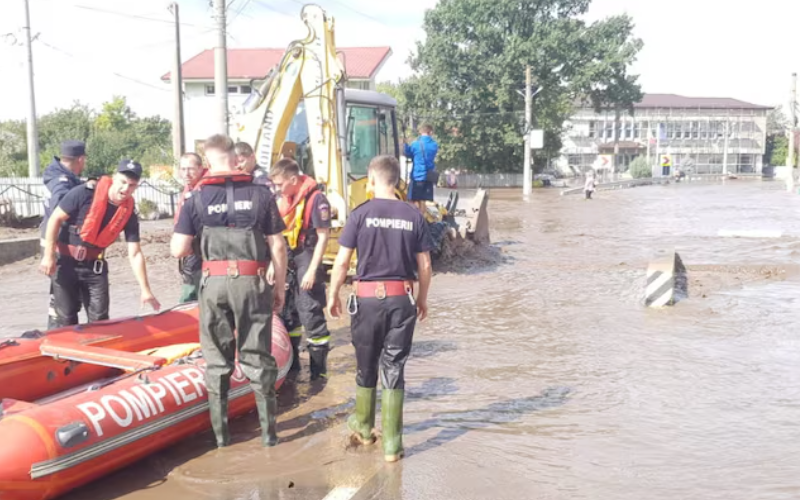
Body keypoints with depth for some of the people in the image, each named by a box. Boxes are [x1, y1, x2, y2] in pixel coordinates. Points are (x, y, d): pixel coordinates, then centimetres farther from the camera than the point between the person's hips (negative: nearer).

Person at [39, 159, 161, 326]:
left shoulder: (129, 213, -9)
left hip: (94, 266, 3)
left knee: (100, 318, 1)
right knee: (66, 318, 3)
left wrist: (145, 290, -11)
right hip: (65, 262, -3)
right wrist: (48, 255, -12)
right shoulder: (85, 193, -21)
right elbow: (55, 219, -12)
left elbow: (135, 254, -7)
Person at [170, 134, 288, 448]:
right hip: (252, 283, 0)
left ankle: (220, 432, 18)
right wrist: (280, 289, 8)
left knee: (217, 359, 12)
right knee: (257, 357, 9)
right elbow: (277, 247, -2)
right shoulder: (261, 194, -1)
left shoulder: (197, 199, -1)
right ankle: (268, 431, 13)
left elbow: (178, 250, -2)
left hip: (213, 283, 1)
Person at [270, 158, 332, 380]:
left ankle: (319, 369, 5)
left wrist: (312, 270, -17)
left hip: (306, 262, -8)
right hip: (287, 262, 8)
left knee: (311, 315, -5)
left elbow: (323, 237, -15)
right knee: (287, 311, 15)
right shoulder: (284, 199, 10)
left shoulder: (316, 199, -15)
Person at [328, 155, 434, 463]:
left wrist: (333, 294, 7)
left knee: (366, 366, 16)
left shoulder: (361, 214, -6)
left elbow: (342, 262, -6)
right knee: (394, 370, 6)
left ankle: (364, 427, 35)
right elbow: (425, 266, 3)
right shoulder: (414, 217, 0)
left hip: (368, 298, -1)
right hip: (402, 299, 1)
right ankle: (391, 443, 7)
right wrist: (422, 298, 17)